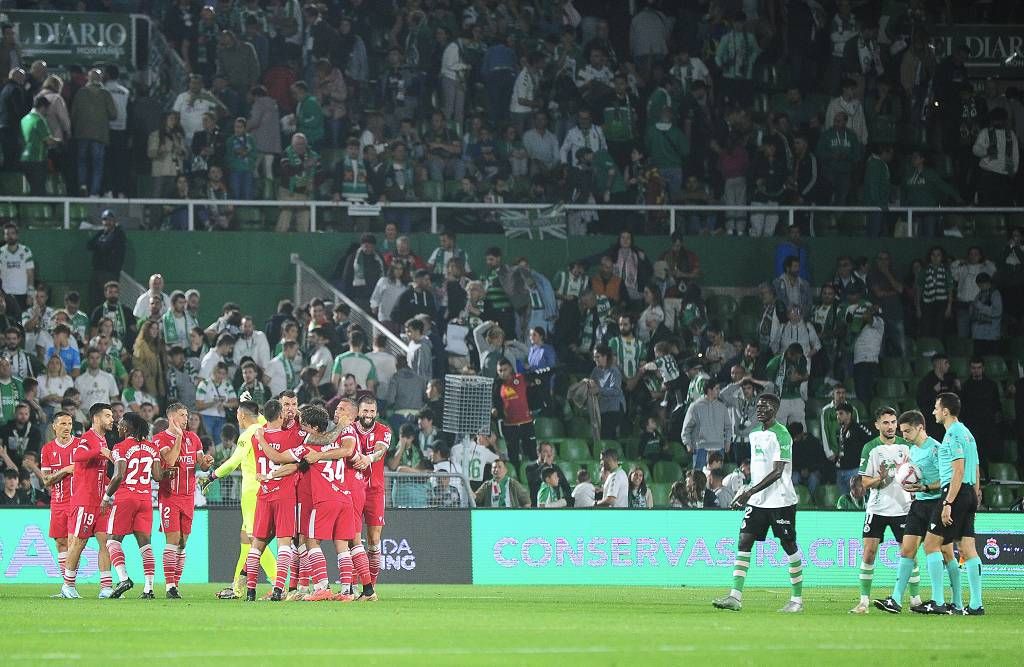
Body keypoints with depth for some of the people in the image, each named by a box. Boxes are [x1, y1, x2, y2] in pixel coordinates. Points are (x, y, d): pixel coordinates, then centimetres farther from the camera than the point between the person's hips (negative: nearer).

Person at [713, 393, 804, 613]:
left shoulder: (781, 435, -13)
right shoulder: (754, 435, 13)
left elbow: (777, 472, -19)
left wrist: (750, 492, -25)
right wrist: (747, 495, 19)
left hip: (781, 500, -7)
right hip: (757, 501, 8)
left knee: (789, 546, 1)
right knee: (743, 543, -4)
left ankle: (797, 599, 10)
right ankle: (735, 597, -9)